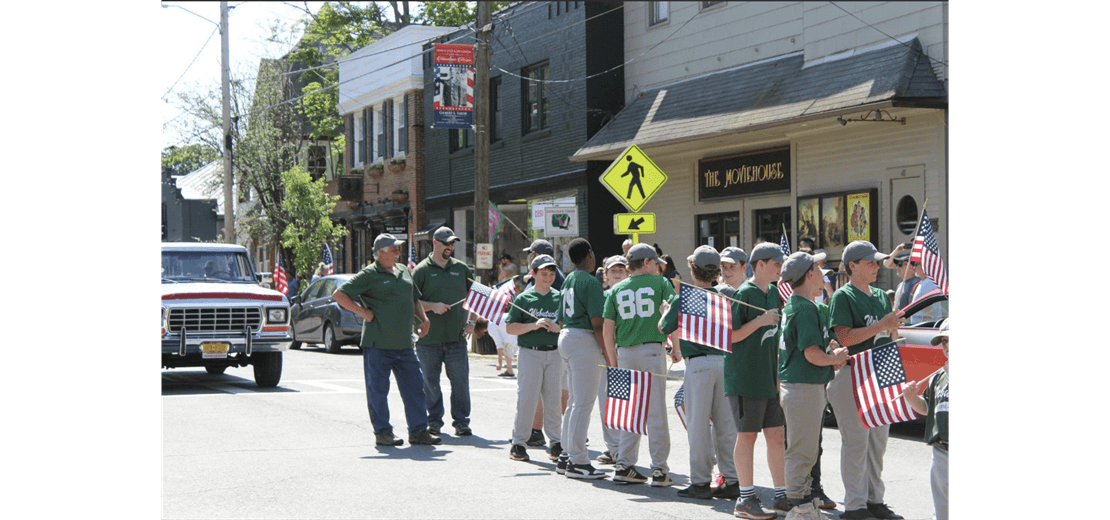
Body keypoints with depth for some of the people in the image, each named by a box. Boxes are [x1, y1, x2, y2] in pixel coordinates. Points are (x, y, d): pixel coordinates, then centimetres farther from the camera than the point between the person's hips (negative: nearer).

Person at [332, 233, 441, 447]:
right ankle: (382, 433, 8)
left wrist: (423, 319, 12)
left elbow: (414, 299, 29)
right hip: (378, 342, -7)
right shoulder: (369, 275, -6)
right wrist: (363, 312, -13)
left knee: (414, 386, 6)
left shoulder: (403, 271, 16)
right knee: (378, 389, 0)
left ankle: (418, 431, 12)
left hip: (404, 342, 7)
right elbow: (339, 295, -9)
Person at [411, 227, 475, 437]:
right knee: (430, 382, 5)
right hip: (428, 338, -2)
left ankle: (461, 421, 8)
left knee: (460, 380, -1)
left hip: (456, 337, 2)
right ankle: (434, 421, 17)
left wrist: (472, 321, 9)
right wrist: (432, 306, -16)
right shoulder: (422, 270, 2)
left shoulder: (461, 269, 12)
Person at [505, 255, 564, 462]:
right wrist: (534, 325, -14)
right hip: (530, 352, -3)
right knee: (526, 398, -4)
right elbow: (510, 327, -1)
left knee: (554, 398, 4)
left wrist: (559, 327, -7)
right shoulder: (523, 298, 3)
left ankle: (556, 442, 12)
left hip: (555, 353, 3)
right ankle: (519, 443, 4)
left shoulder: (560, 298, 11)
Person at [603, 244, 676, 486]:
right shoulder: (660, 283, 3)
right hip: (653, 349, -3)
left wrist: (614, 360, 14)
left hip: (626, 352, 3)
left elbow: (608, 329, 8)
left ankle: (624, 465, 8)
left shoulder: (616, 290, 10)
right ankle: (659, 470, 0)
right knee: (656, 411, 0)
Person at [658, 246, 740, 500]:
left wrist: (666, 310, 28)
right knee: (726, 424, 9)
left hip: (699, 364, -4)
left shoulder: (682, 300, -7)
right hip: (726, 361, 4)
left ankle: (701, 482, 4)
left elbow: (663, 328, 9)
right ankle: (732, 481, 11)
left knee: (698, 424, 2)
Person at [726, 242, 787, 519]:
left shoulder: (774, 293, 12)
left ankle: (781, 494, 14)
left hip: (771, 376, 7)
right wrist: (760, 321, -23)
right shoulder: (744, 293, -12)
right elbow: (730, 336, -15)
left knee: (776, 434, 8)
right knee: (747, 435, -2)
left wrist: (780, 371, 17)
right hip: (745, 377, -7)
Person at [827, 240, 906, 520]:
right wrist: (881, 325, -19)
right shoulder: (843, 296, -7)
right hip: (852, 373, -8)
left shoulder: (881, 295, 15)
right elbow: (845, 338, -17)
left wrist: (894, 326, -2)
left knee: (878, 440, 12)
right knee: (856, 441, -5)